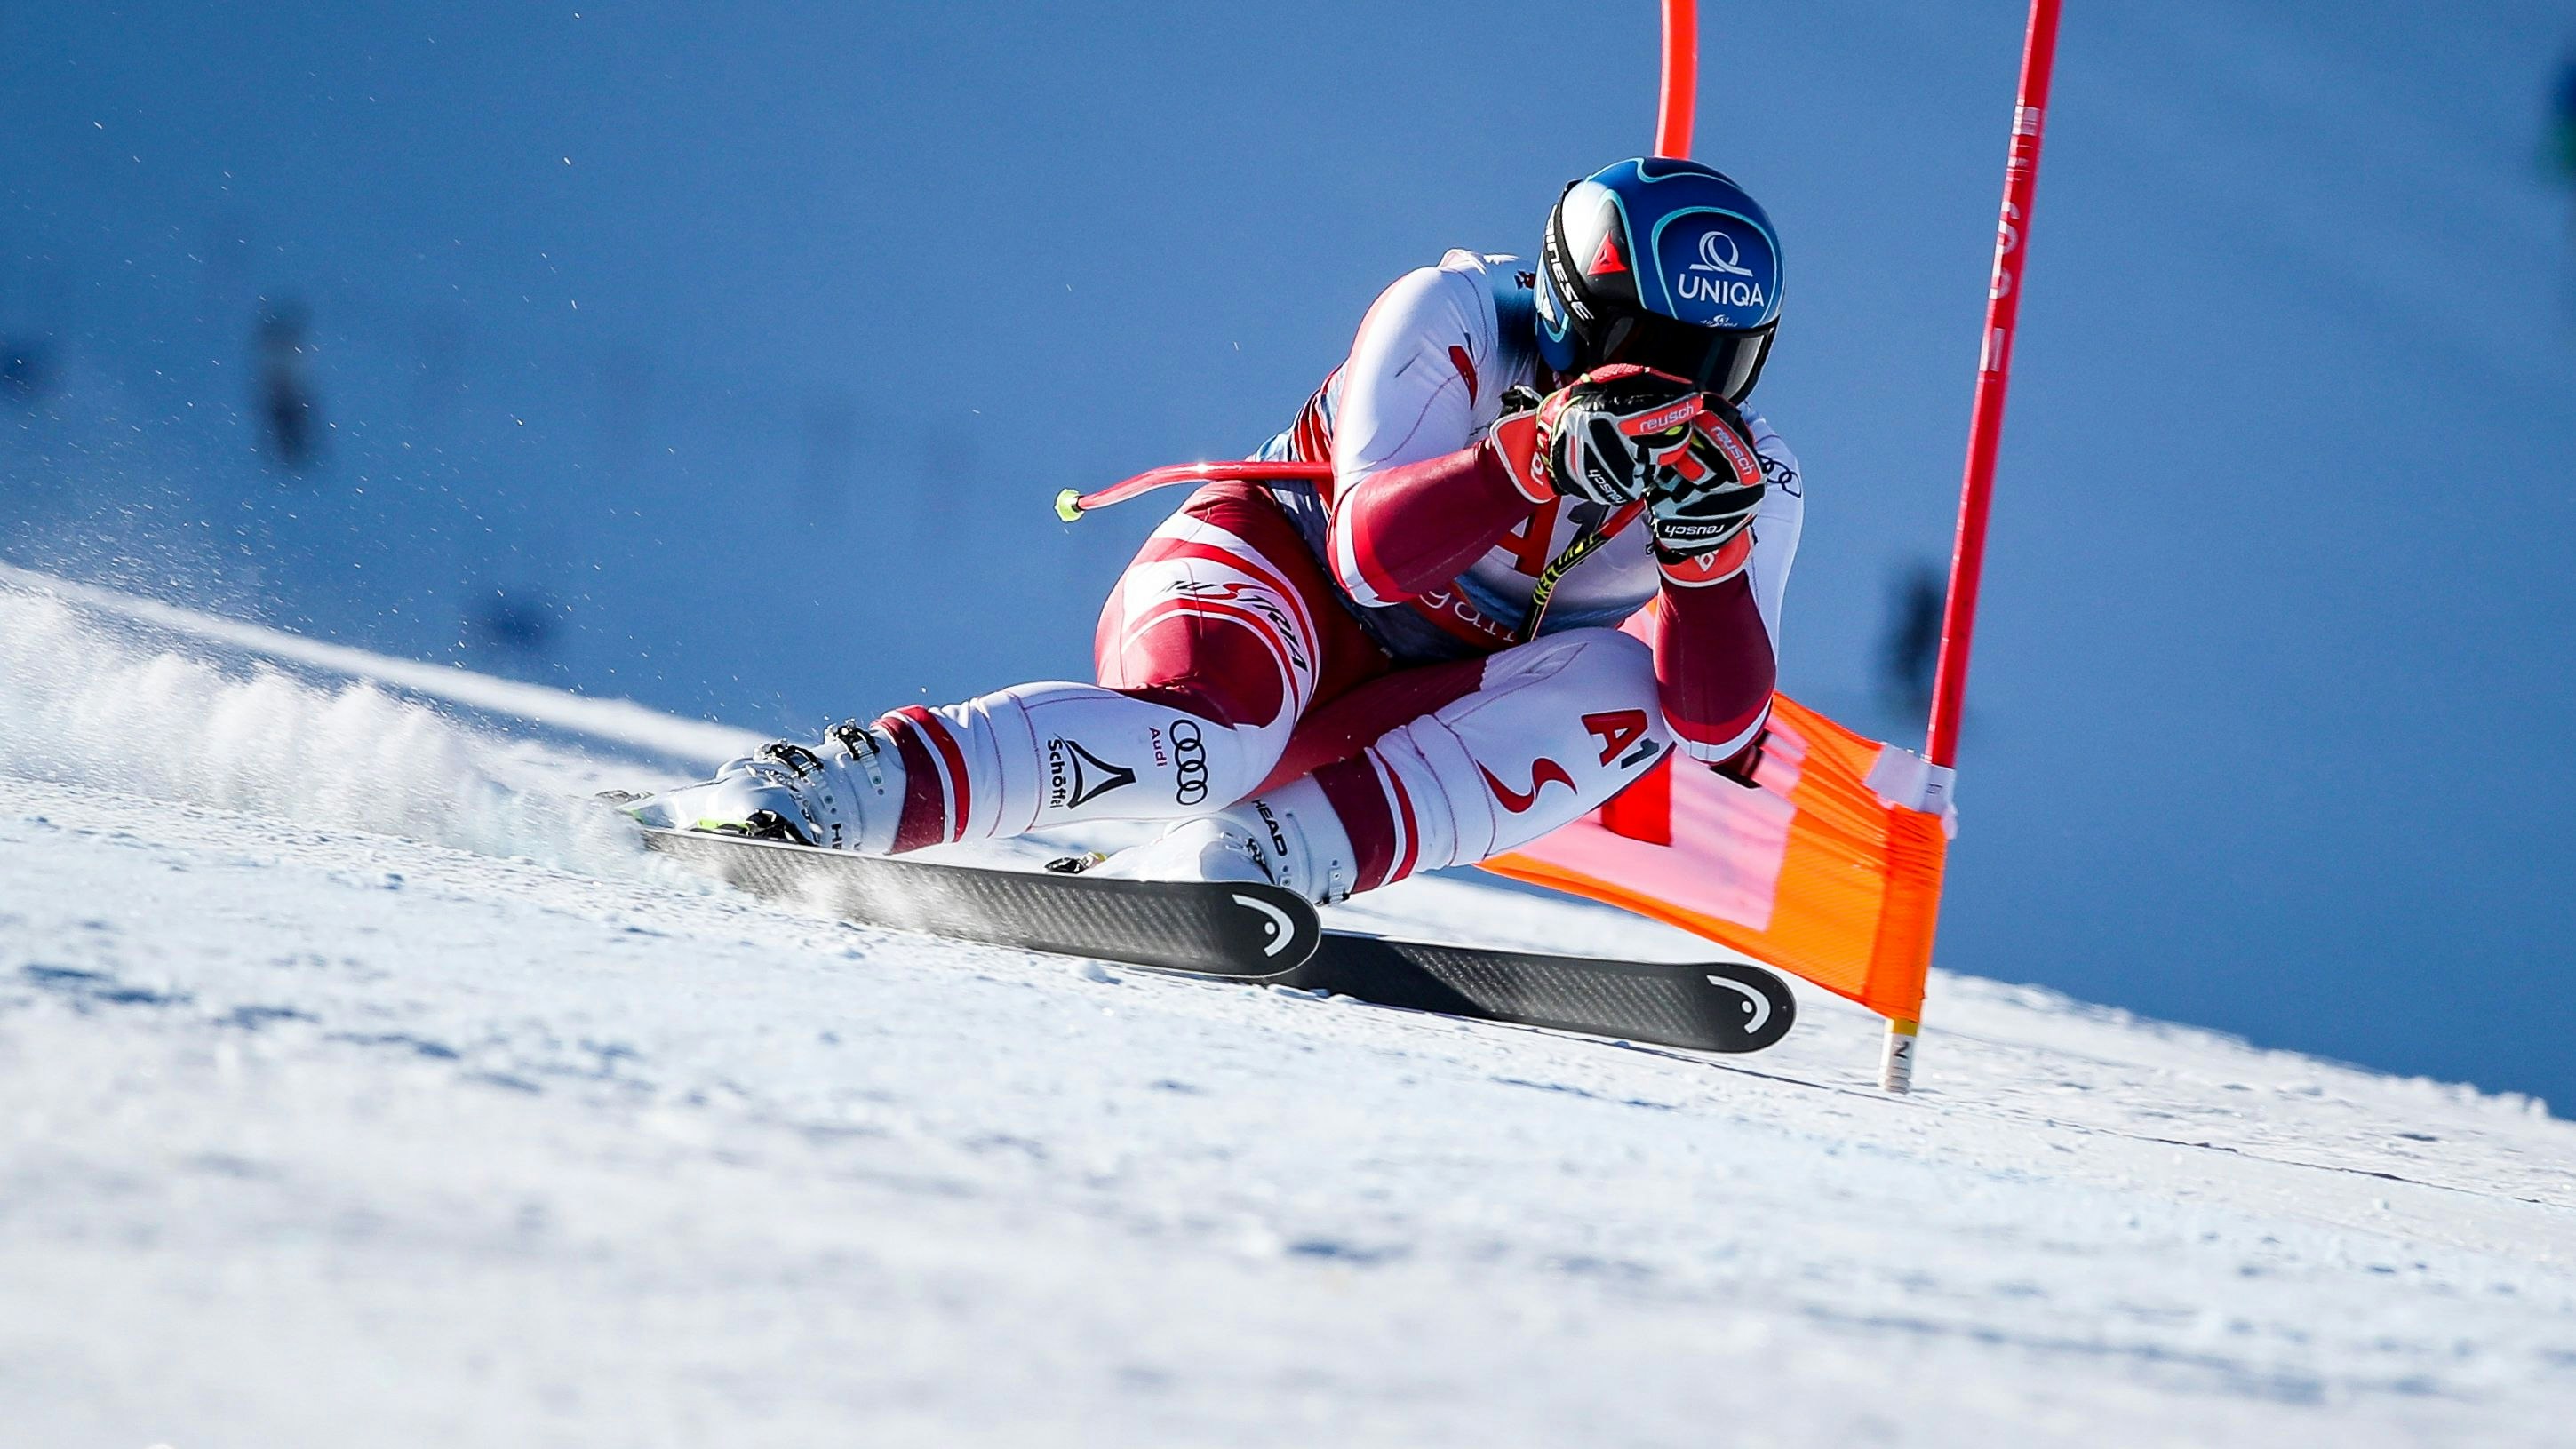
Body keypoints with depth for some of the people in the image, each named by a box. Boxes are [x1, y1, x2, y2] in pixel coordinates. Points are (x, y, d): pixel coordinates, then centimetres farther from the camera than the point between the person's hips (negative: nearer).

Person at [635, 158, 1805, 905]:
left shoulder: (1749, 483, -6)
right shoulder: (1451, 319, -17)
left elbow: (1717, 726, -16)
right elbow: (1372, 553, -30)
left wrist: (1707, 559, -32)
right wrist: (1543, 452, -44)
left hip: (1405, 715, 5)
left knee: (1617, 686, -25)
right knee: (1211, 729, -39)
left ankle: (1264, 860, -37)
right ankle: (802, 792, -47)